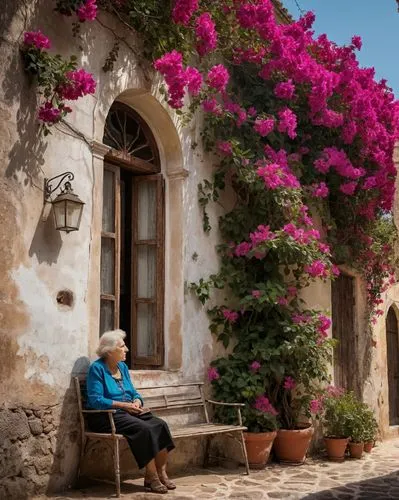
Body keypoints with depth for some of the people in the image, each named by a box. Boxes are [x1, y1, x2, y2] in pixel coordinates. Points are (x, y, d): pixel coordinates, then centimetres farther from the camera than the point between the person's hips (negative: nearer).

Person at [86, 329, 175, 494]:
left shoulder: (123, 367, 14)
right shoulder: (97, 368, -9)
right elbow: (95, 400, -17)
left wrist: (137, 401, -6)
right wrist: (122, 405, -20)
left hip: (128, 412, 7)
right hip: (106, 416, -7)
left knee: (160, 425, -18)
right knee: (144, 429, -30)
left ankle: (161, 473, -14)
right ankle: (151, 477, -21)